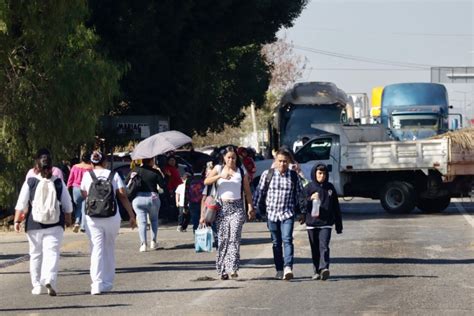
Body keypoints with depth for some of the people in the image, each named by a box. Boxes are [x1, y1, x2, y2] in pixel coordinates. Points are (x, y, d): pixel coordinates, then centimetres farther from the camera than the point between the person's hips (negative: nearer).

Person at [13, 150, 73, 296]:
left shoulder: (30, 182, -2)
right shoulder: (59, 182, 2)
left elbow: (21, 203, -3)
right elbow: (67, 205, 7)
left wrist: (17, 220, 3)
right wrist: (68, 219, 21)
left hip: (33, 224, 0)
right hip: (55, 224, 0)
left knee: (35, 254, 11)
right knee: (52, 252, -4)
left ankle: (37, 285, 14)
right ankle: (50, 279, -26)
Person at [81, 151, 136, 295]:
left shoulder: (87, 175, 3)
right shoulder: (113, 175, 3)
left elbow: (84, 195, 14)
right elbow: (123, 196, -2)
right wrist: (132, 215, -1)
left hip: (92, 217, -1)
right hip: (112, 217, 1)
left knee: (96, 249, -1)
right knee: (109, 249, 15)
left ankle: (97, 283, -15)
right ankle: (108, 282, 21)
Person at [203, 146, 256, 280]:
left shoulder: (241, 172, 8)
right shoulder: (218, 169, 9)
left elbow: (247, 191, 11)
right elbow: (206, 181, -4)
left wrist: (250, 207, 3)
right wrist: (220, 176, -16)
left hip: (237, 207, -1)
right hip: (222, 206, 1)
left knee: (234, 237, -14)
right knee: (222, 238, -1)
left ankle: (232, 267, -22)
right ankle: (222, 269, 3)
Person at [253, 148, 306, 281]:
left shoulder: (294, 176, 2)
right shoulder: (267, 174, 1)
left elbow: (300, 194, 11)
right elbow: (259, 191, 7)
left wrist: (302, 211, 14)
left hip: (288, 213, -2)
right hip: (271, 213, 2)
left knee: (287, 240, -17)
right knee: (276, 243, 9)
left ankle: (288, 267, -28)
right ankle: (279, 270, 17)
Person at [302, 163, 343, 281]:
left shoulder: (330, 187, 8)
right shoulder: (309, 188, 3)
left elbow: (336, 207, 13)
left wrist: (339, 225, 13)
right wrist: (310, 198, -21)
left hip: (326, 223, 0)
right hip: (312, 223, 0)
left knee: (324, 246, -14)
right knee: (315, 249, 6)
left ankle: (324, 268, -25)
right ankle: (317, 271, 14)